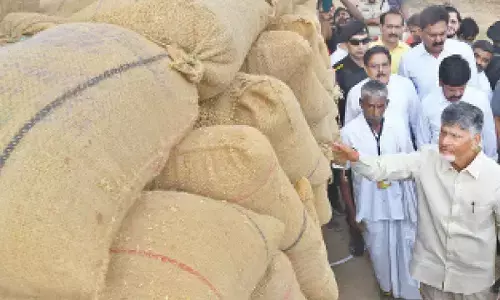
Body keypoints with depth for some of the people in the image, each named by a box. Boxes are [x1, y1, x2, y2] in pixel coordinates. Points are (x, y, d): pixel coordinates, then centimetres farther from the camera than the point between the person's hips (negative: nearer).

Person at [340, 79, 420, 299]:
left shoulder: (398, 126, -12)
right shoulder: (349, 132, -18)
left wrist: (413, 203, 4)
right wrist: (353, 212, -4)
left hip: (398, 199, 1)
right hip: (369, 202, -1)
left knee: (404, 246, 14)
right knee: (378, 249, 18)